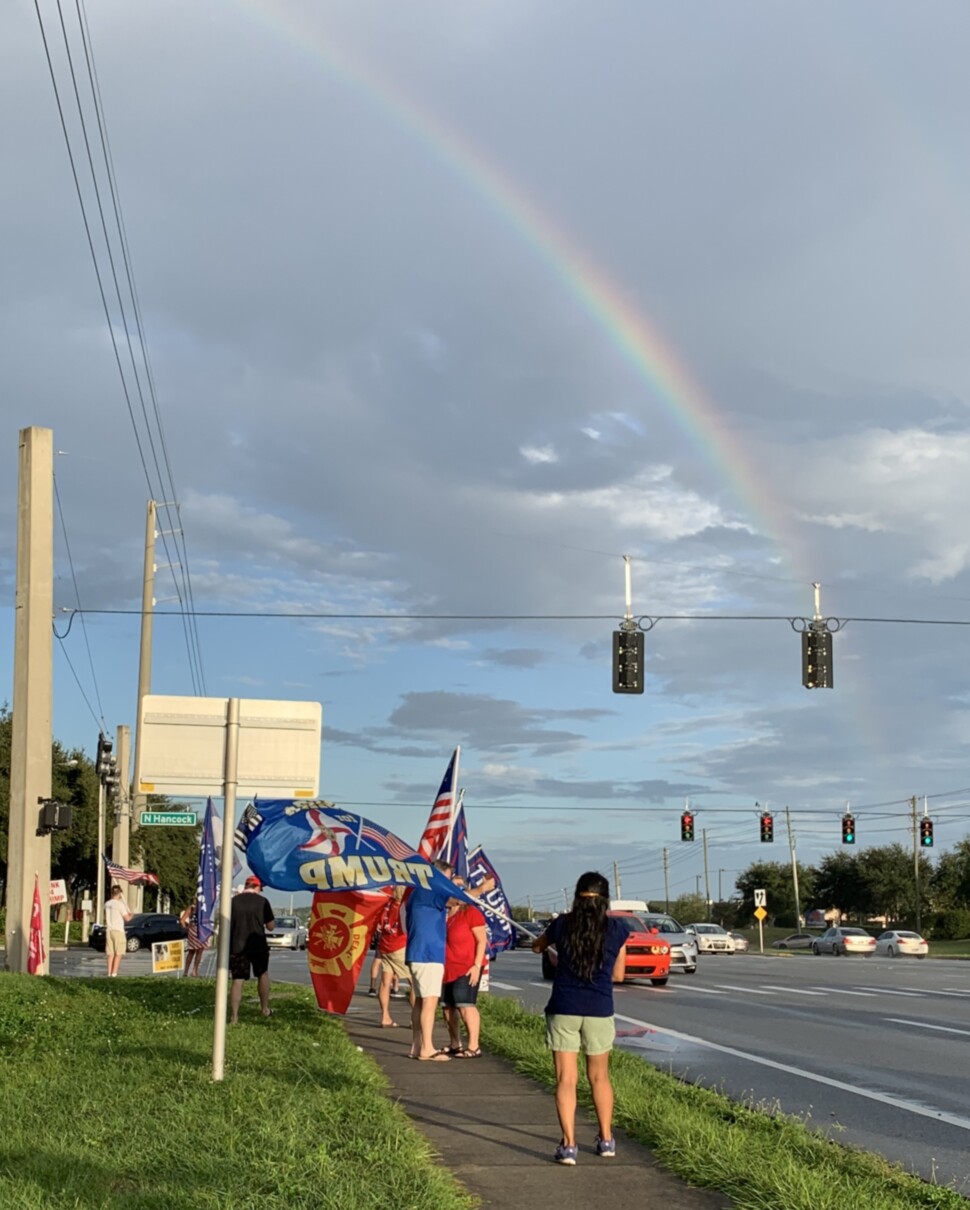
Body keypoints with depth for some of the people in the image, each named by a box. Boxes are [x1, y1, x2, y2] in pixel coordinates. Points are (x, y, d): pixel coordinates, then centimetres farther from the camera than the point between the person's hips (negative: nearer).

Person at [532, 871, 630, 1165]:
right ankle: (606, 1140, 24)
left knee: (566, 1079, 4)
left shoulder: (562, 925, -2)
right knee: (599, 1077, 18)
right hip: (599, 1011, 1)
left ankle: (569, 1145, -1)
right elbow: (618, 975, 5)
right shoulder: (616, 928, -3)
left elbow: (536, 947, 18)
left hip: (563, 1010, -1)